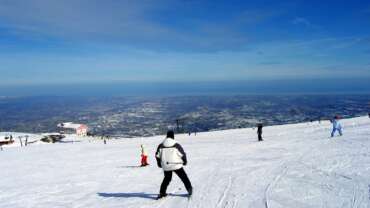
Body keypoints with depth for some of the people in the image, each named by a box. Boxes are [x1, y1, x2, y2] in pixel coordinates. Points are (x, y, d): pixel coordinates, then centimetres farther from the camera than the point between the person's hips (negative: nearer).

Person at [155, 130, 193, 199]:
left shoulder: (161, 145, -1)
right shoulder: (176, 145, -10)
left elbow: (157, 155, 6)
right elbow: (183, 154, -3)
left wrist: (159, 163, 23)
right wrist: (185, 161, 16)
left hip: (166, 166, 4)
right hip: (176, 165, -3)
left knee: (167, 178, 23)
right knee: (184, 177, 13)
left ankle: (162, 192, 22)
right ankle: (189, 189, 14)